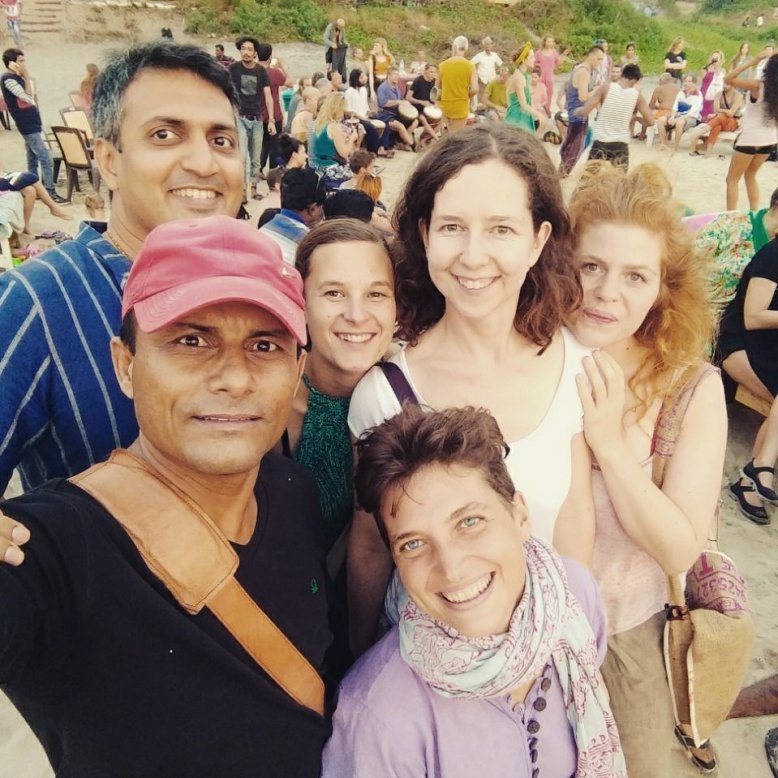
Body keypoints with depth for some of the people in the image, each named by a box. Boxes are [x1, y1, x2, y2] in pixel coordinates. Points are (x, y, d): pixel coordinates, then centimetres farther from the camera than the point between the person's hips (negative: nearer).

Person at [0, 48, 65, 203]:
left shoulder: (17, 78, 14)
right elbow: (28, 97, -19)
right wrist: (26, 76, -17)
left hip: (32, 123, 10)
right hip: (28, 125, -10)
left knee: (33, 160, 13)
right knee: (46, 159, -13)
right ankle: (50, 193, -12)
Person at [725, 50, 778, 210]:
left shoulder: (758, 86, -16)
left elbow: (728, 79, -17)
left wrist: (752, 62, -15)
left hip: (750, 138, -7)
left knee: (732, 179, 5)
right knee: (750, 175, 24)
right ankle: (754, 213, 22)